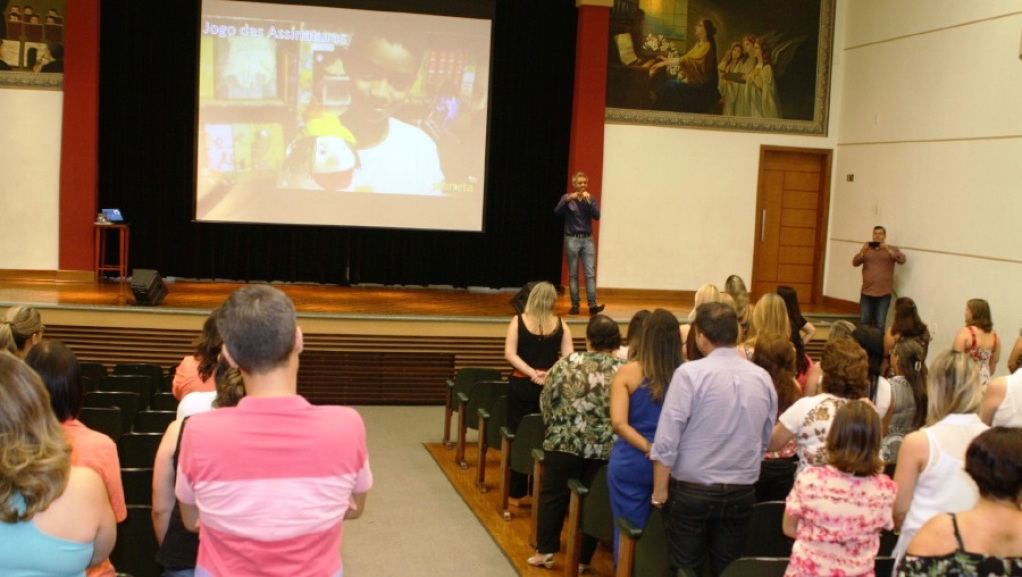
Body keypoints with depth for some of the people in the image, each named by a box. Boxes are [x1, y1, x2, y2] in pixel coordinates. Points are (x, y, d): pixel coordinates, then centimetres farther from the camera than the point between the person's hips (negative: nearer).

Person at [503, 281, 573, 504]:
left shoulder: (518, 321, -4)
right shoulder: (561, 324, 0)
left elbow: (510, 354, -11)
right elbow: (568, 357, -7)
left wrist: (532, 374, -13)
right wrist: (548, 374, -12)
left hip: (522, 385, -1)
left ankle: (517, 493, 11)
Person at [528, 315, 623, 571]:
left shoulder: (568, 363, -4)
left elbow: (546, 400, 2)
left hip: (565, 442, 0)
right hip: (605, 448, 1)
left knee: (553, 494, 13)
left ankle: (545, 551, 17)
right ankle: (582, 559, 17)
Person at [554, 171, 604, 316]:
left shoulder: (590, 198, 8)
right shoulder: (567, 197, 2)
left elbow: (597, 216, -5)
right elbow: (557, 212, -14)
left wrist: (588, 201, -16)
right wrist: (568, 199, -27)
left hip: (587, 239, 2)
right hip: (572, 239, -2)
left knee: (590, 273, -6)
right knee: (573, 274, 1)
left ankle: (592, 305, -11)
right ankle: (575, 305, 4)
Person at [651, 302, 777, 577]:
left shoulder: (690, 373, -15)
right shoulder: (762, 378, 0)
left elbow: (667, 440, -15)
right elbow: (765, 440, 10)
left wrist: (660, 490, -6)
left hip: (691, 491, -4)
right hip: (742, 493, 4)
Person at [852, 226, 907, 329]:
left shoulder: (892, 250, 7)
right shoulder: (866, 250, 14)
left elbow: (902, 260, -10)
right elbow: (855, 262, 3)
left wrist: (888, 249, -22)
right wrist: (862, 251, -15)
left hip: (883, 294, -2)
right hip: (866, 292, 2)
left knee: (879, 325, -3)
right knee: (863, 323, 4)